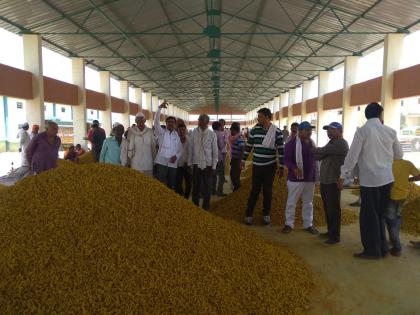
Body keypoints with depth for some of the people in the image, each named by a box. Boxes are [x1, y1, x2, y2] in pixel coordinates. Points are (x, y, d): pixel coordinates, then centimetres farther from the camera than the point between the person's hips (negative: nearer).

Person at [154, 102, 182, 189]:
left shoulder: (177, 135, 12)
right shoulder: (161, 132, 3)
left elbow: (180, 149, 14)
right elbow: (156, 122, -14)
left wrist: (176, 156, -7)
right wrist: (160, 108, -25)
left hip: (173, 164, 4)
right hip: (162, 162, -3)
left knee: (172, 185, 12)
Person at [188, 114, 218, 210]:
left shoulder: (212, 134, -6)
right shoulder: (194, 133, -1)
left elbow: (215, 151, -2)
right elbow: (190, 149, 4)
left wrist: (214, 166, -4)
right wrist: (189, 163, 4)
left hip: (208, 164, -1)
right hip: (196, 164, 1)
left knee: (207, 187, 8)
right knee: (195, 186, 10)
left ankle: (206, 207, 23)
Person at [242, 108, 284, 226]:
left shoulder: (277, 131, -6)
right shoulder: (254, 130, 0)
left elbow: (281, 150, -3)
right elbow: (249, 146, 8)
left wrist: (281, 167, -4)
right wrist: (243, 160, 9)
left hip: (270, 166, -1)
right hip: (256, 166, 1)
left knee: (267, 191, 9)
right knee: (254, 190, 4)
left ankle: (266, 215, 22)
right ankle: (249, 214, 14)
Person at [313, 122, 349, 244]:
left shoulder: (341, 144, -11)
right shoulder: (331, 143, 19)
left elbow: (322, 151, -15)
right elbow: (319, 156, 10)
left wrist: (312, 149, 3)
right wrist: (317, 151, -11)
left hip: (333, 182, -9)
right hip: (324, 180, 9)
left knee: (333, 209, -3)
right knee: (327, 208, 15)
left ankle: (335, 236, 4)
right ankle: (330, 231, 27)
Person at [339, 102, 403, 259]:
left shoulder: (362, 130, -8)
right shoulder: (390, 131, 5)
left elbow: (352, 155, -11)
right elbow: (399, 155, 15)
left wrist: (343, 175, -4)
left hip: (369, 180, -5)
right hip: (386, 179, 5)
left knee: (368, 216, 6)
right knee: (380, 214, 17)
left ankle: (372, 250, 14)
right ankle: (382, 248, 26)